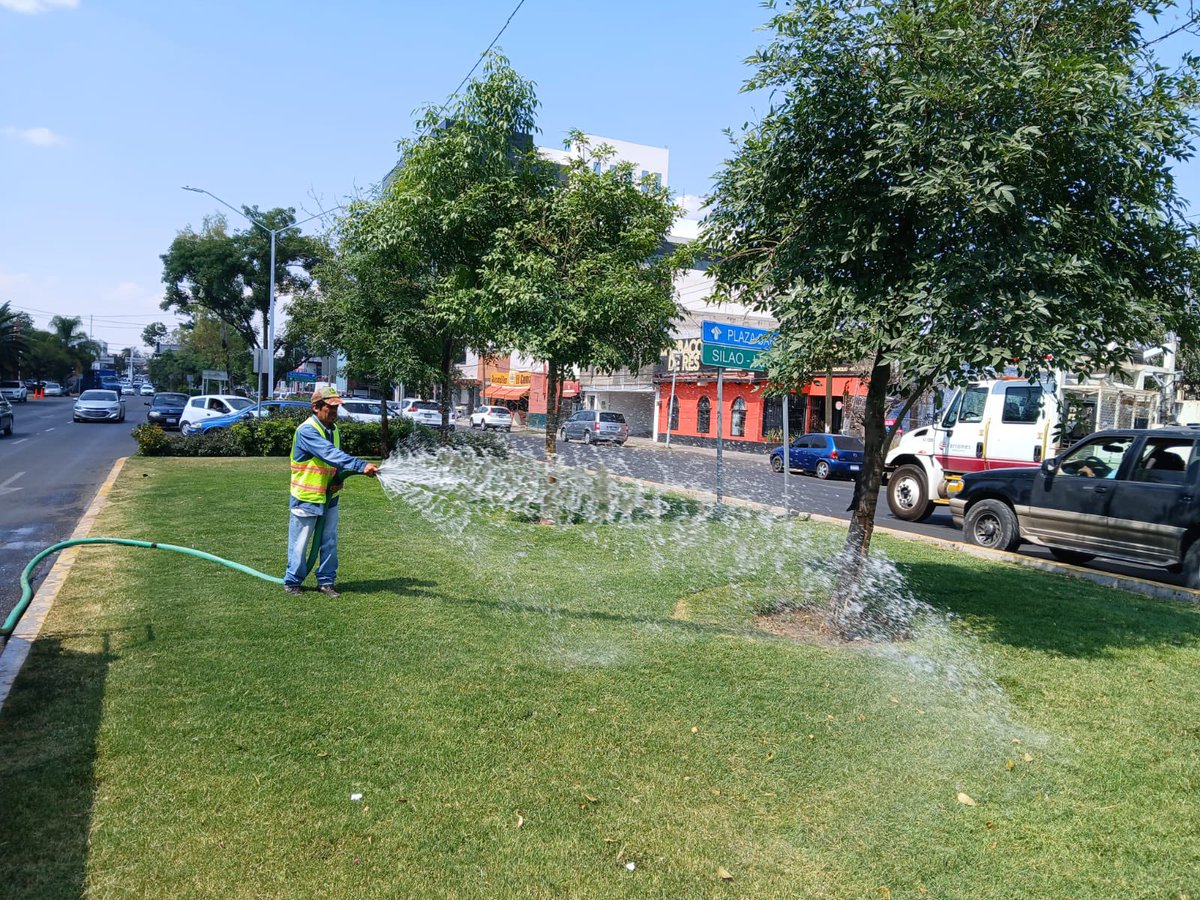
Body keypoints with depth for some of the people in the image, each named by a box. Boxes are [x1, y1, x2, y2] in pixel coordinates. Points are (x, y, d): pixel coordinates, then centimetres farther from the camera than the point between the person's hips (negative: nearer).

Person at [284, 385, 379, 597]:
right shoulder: (307, 431, -21)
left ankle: (326, 581, 23)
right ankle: (292, 582, 22)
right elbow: (331, 454, -33)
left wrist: (339, 479, -6)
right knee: (299, 544, 6)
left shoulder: (333, 429, 6)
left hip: (329, 497, 7)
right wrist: (362, 466, -42)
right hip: (306, 498, -7)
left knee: (329, 543, 11)